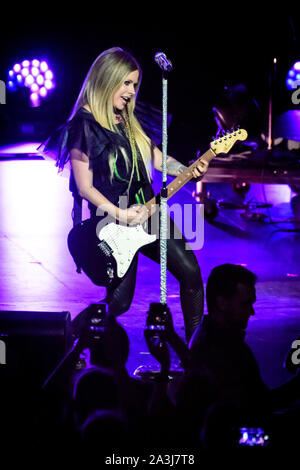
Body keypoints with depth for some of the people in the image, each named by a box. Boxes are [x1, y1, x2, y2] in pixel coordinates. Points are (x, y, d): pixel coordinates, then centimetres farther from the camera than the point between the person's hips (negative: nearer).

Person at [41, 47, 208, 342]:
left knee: (189, 271, -1)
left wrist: (188, 171, -6)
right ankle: (77, 327, 23)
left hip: (145, 213, 7)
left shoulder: (129, 122, 10)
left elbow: (157, 158, 13)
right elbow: (85, 187, -13)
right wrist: (118, 214, -22)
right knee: (119, 301, -5)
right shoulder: (84, 127, -11)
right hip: (113, 224, -7)